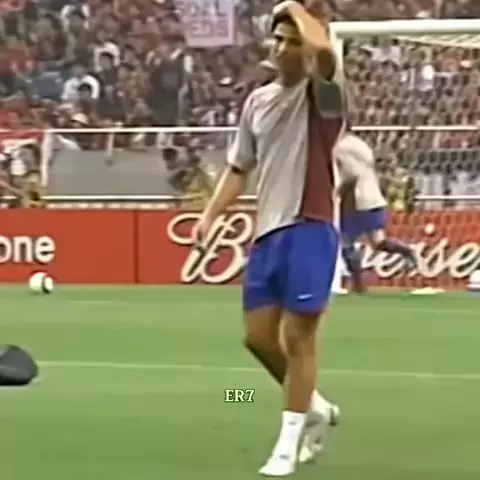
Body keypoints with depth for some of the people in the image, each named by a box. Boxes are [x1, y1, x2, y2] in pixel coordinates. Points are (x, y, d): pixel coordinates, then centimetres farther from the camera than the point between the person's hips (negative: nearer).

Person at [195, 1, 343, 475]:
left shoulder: (321, 94, -7)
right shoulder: (257, 101, 13)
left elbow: (325, 50, -31)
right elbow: (238, 168, 19)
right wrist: (210, 214, 6)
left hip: (309, 228, -6)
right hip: (268, 230, 7)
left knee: (297, 337, -4)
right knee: (258, 336, 8)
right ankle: (313, 408, 30)